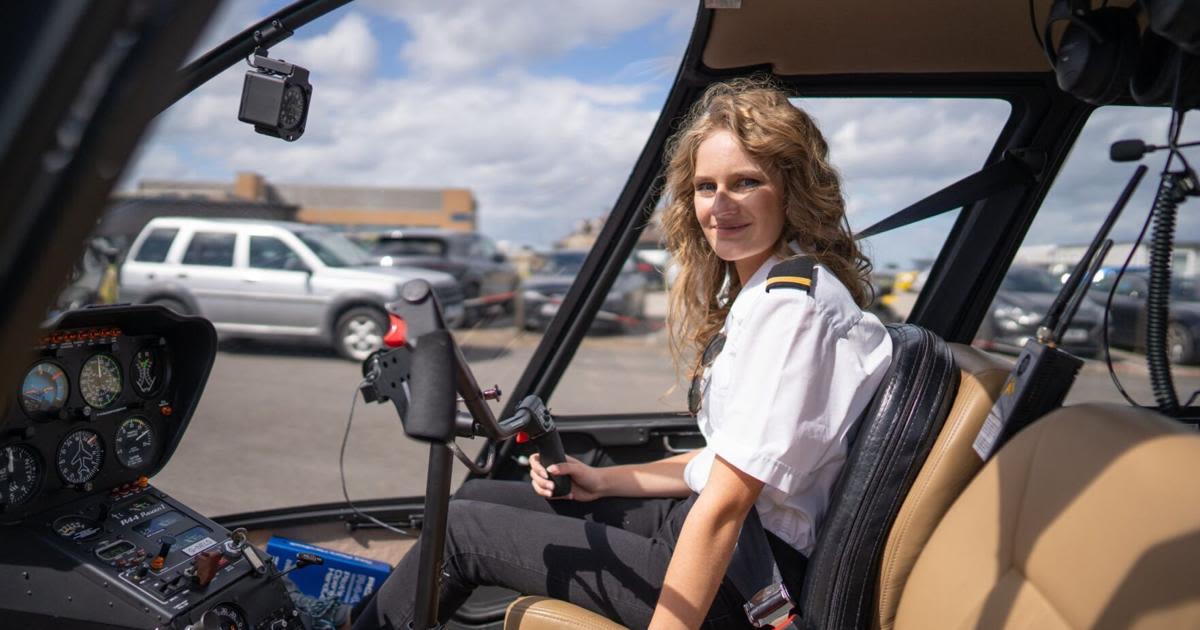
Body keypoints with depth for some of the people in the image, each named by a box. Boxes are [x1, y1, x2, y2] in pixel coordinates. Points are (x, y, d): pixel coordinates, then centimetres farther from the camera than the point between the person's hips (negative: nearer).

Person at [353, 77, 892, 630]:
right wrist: (604, 481, 7)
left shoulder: (790, 303, -22)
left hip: (746, 584, -9)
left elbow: (725, 506, -24)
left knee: (461, 528, -3)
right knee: (478, 495, 12)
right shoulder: (759, 290, 8)